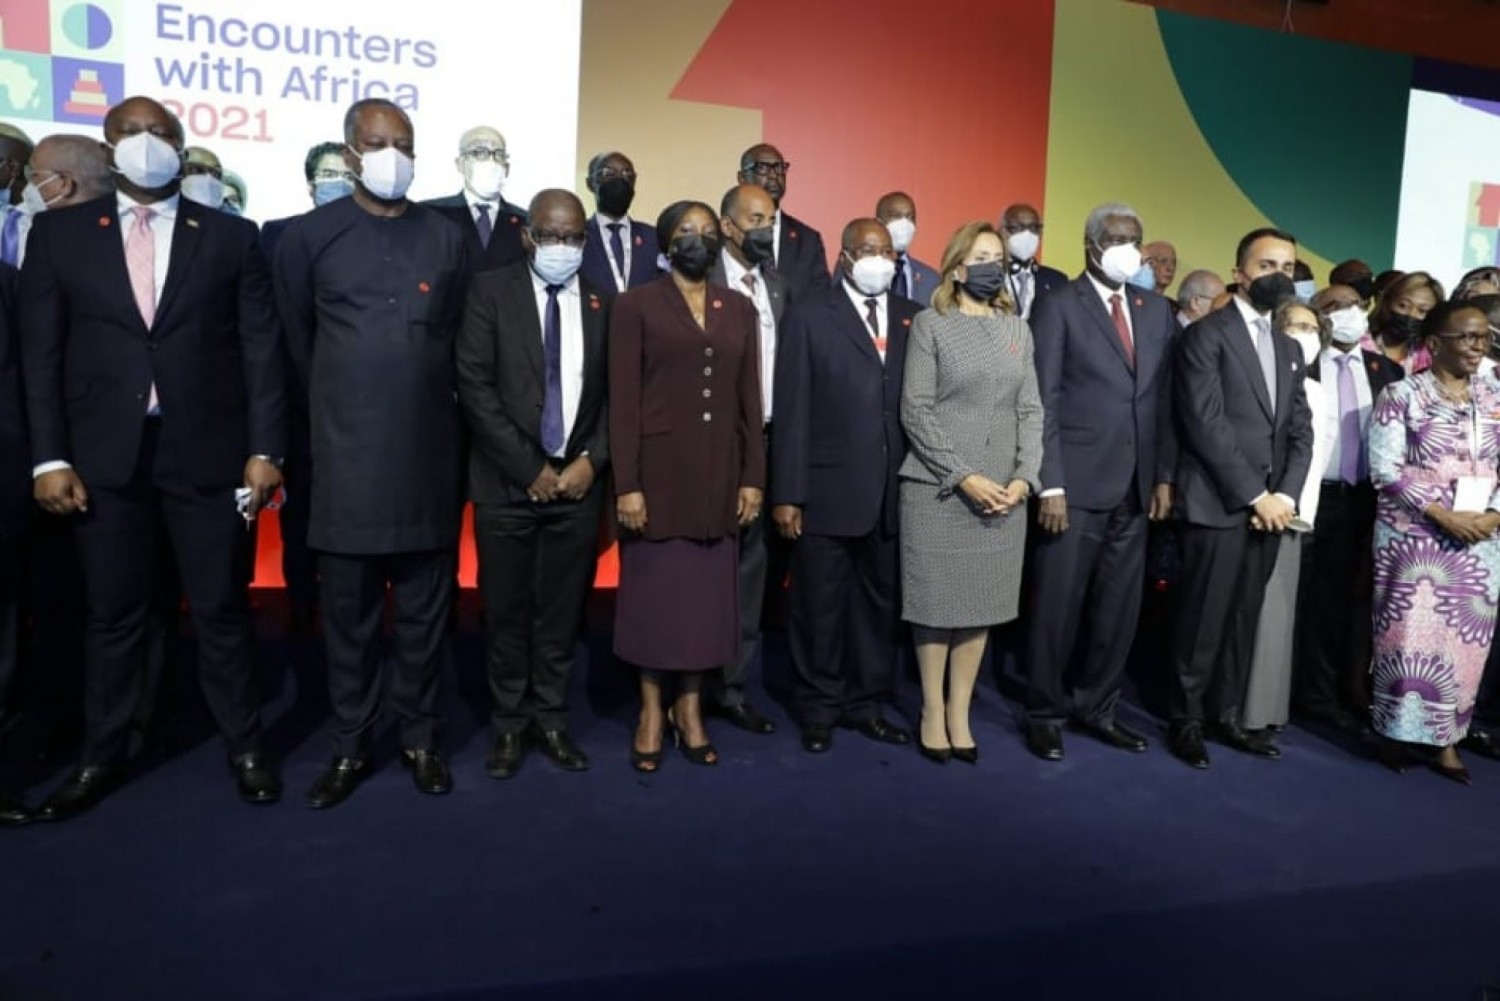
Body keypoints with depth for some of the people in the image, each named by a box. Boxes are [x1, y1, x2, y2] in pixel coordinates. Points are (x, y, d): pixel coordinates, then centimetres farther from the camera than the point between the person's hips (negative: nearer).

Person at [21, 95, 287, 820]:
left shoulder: (231, 236, 6)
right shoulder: (60, 232, 8)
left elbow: (261, 351, 1)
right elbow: (42, 355, 5)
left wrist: (264, 450, -6)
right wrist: (49, 457, -3)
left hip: (209, 455, -1)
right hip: (104, 458, 1)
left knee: (222, 610, 8)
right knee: (112, 616, 11)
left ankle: (244, 747, 23)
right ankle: (101, 758, 28)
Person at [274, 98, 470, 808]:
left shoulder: (447, 238, 7)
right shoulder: (308, 236, 2)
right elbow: (298, 343, 11)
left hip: (428, 453, 1)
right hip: (345, 454, -1)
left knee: (424, 610, 8)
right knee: (347, 613, 7)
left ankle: (421, 739, 23)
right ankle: (349, 747, 21)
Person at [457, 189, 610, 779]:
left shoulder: (604, 302, 7)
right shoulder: (491, 291, 0)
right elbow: (474, 385, -8)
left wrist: (592, 460, -7)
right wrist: (530, 468, -11)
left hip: (578, 481, 2)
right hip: (508, 482, -2)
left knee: (563, 611, 8)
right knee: (507, 611, 7)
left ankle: (551, 720, 22)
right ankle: (509, 723, 22)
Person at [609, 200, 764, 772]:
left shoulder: (739, 309, 11)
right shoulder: (636, 305, -1)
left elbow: (749, 399, 10)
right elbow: (623, 400, -6)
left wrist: (753, 477, 3)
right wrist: (626, 484, -12)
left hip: (718, 475, 4)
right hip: (658, 472, -3)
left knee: (707, 591, 8)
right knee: (654, 589, 4)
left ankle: (690, 709, 23)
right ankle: (651, 711, 20)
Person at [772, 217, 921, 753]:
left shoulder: (914, 319, 9)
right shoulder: (810, 317, 0)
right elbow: (792, 411, -5)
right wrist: (787, 494, -9)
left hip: (895, 494, 3)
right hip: (827, 492, -3)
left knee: (881, 603, 12)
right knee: (820, 607, 7)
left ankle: (867, 704, 28)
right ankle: (818, 709, 24)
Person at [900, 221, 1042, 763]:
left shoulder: (1018, 328, 12)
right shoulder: (930, 324, 0)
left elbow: (1031, 410, 9)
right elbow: (915, 411, -7)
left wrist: (1024, 478, -6)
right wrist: (963, 477, -14)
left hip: (1004, 493, 4)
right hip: (938, 488, -4)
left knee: (982, 604, 7)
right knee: (936, 602, 3)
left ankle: (959, 713, 19)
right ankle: (932, 712, 17)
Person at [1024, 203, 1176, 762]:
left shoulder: (1157, 311, 13)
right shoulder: (1058, 307, -3)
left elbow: (1164, 401, 13)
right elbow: (1043, 403, -8)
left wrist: (1164, 476, 7)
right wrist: (1050, 485, -14)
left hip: (1135, 489, 5)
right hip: (1076, 486, -5)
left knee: (1120, 610, 10)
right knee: (1058, 606, 2)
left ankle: (1097, 708, 26)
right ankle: (1045, 713, 17)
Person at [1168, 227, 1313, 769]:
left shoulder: (1289, 348, 18)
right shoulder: (1205, 335, -4)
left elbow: (1300, 430, 14)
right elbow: (1206, 424, -13)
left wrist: (1285, 495, -3)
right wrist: (1255, 496, -14)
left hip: (1270, 509, 6)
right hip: (1219, 505, -6)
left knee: (1244, 620, 11)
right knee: (1203, 621, -1)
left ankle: (1226, 716, 22)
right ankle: (1186, 720, 12)